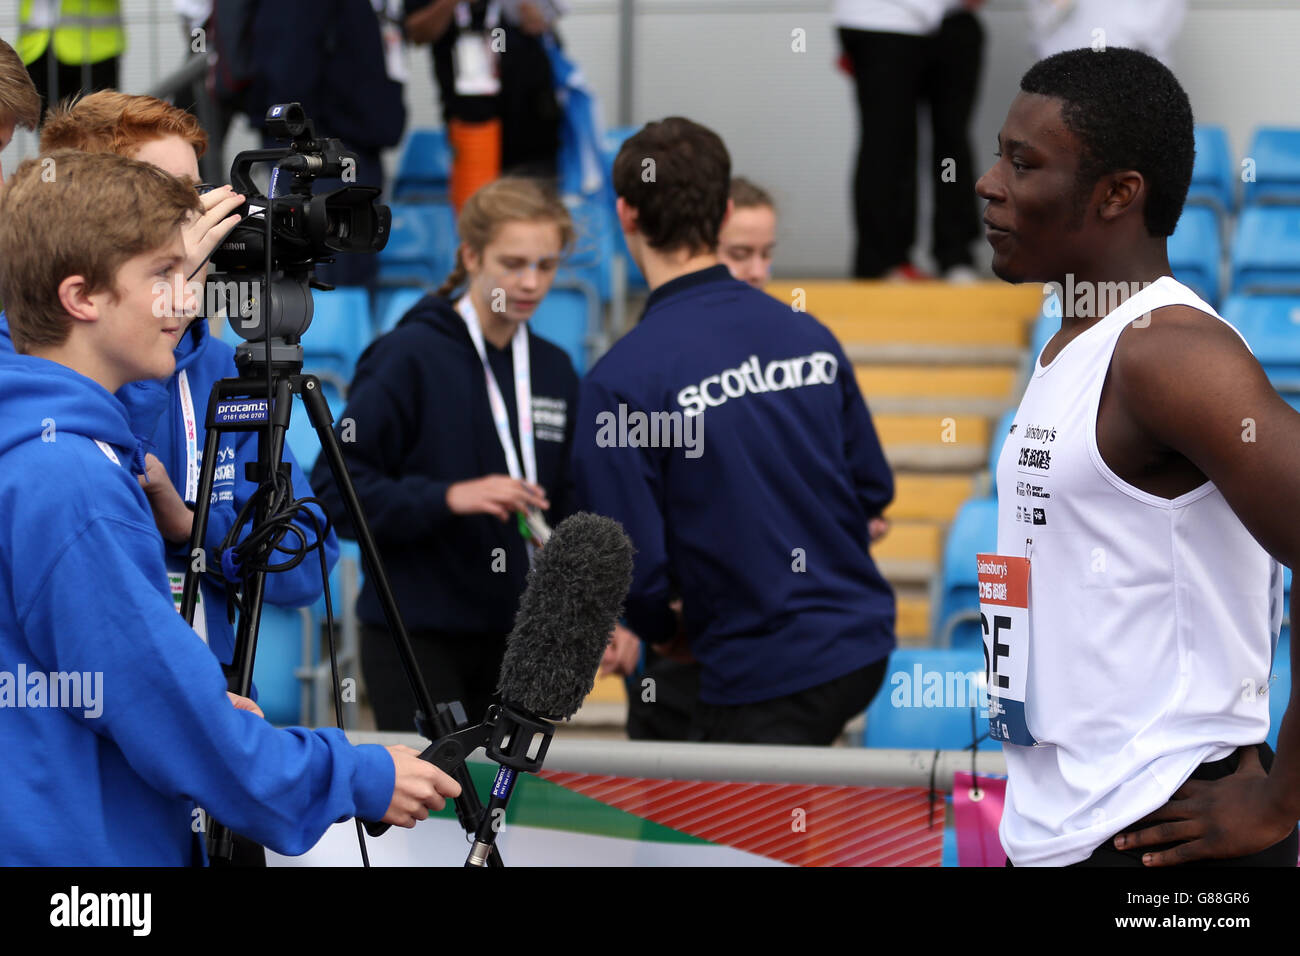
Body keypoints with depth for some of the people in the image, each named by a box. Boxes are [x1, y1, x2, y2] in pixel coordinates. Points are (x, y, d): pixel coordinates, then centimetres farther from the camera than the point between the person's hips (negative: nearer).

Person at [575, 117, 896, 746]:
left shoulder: (620, 380, -15)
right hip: (862, 649, 6)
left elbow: (632, 562, -15)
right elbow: (874, 488, 11)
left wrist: (660, 628, 6)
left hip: (762, 681, -6)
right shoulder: (809, 336, 3)